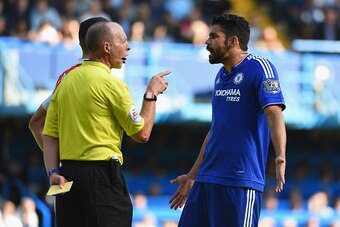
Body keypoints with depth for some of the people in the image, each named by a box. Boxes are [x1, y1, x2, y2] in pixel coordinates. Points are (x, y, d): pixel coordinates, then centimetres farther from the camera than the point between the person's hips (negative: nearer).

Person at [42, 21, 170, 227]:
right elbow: (142, 133, -6)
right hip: (102, 175, -7)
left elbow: (50, 134, 8)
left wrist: (53, 171, 2)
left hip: (68, 174, 7)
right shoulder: (111, 83, -9)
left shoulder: (66, 80, 13)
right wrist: (151, 93, 5)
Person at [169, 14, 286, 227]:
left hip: (241, 180, -8)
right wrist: (192, 175, 28)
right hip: (207, 178, 8)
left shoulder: (259, 68, -8)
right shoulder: (221, 75, 17)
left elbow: (274, 114, -20)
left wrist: (281, 157, -35)